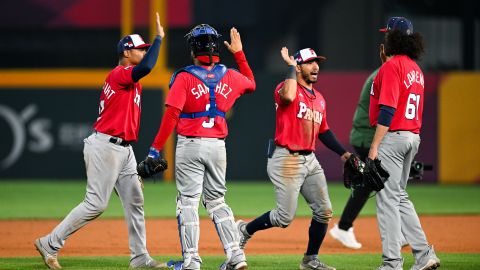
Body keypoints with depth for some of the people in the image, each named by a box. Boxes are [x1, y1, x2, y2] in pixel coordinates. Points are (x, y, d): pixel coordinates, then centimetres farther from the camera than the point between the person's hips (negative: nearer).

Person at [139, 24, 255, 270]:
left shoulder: (184, 78, -11)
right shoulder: (230, 77, 3)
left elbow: (171, 115, -17)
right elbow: (251, 84, 26)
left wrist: (156, 148, -14)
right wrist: (239, 53, 28)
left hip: (190, 146, -4)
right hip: (218, 146, 4)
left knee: (188, 201, 1)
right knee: (216, 200, 15)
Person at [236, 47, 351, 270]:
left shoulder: (319, 99, 16)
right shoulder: (286, 88, -9)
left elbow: (323, 131, 23)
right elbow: (288, 96, -35)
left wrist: (342, 153, 14)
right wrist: (290, 66, -22)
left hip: (310, 160, 8)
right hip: (287, 160, -8)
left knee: (324, 211, 2)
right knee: (285, 217, -8)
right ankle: (245, 230, 17)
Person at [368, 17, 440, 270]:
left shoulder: (392, 66, -12)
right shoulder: (415, 68, 15)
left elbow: (388, 110, -19)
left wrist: (374, 146, -19)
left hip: (392, 136, -9)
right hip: (413, 136, 9)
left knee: (387, 198, -6)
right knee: (400, 196, 17)